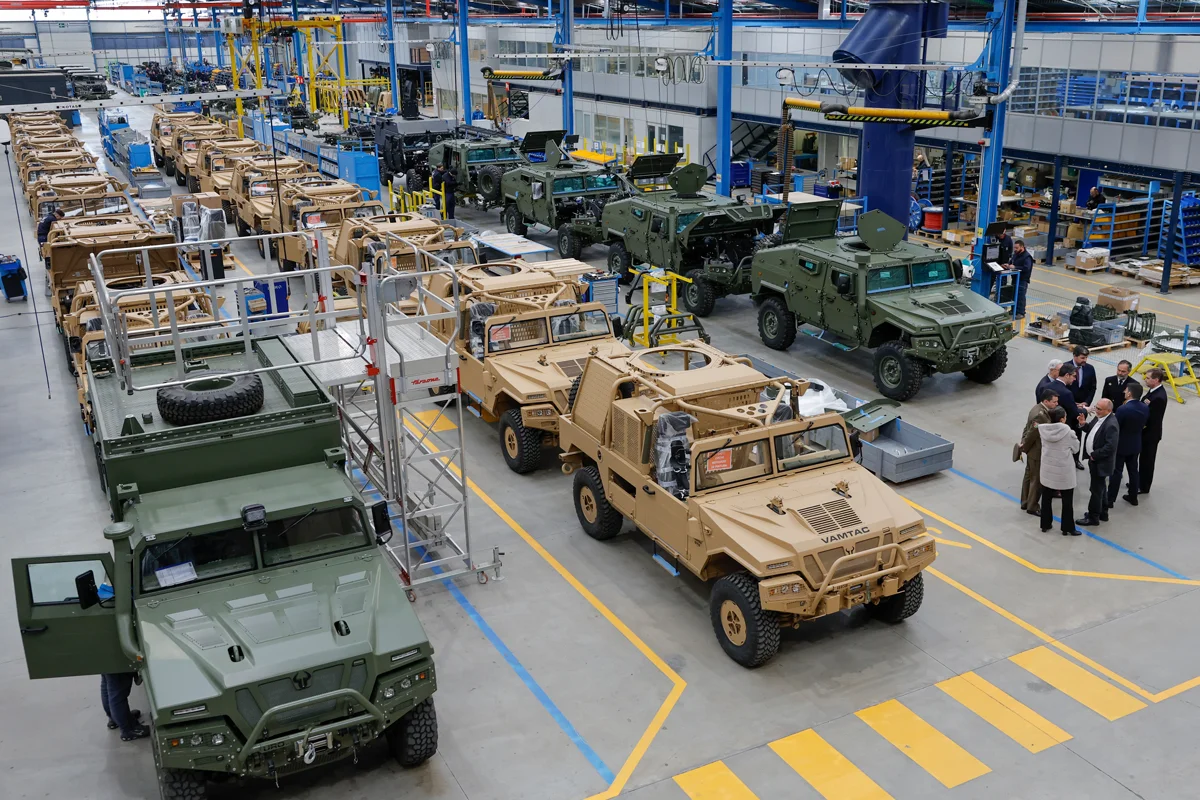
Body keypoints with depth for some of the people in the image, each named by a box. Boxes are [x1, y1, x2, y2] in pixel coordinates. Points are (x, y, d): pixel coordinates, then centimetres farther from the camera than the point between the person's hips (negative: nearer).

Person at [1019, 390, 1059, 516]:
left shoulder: (1037, 408, 1)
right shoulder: (1041, 415, -31)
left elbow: (1028, 428, 8)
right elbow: (1032, 434, -26)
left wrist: (1024, 444, 9)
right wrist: (1024, 448, -11)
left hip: (1033, 450, 10)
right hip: (1037, 452, -10)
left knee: (1029, 475, 20)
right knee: (1037, 480, 5)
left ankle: (1025, 502, 33)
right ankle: (1032, 507, 18)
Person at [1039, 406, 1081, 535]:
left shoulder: (1044, 430, -8)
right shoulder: (1068, 431, -17)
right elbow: (1076, 448, -4)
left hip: (1047, 469, 4)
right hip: (1064, 471, -4)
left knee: (1046, 499, 16)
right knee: (1067, 501, 10)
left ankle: (1045, 524, 27)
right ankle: (1068, 528, 18)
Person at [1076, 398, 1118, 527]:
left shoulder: (1111, 425, -27)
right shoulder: (1099, 417, 2)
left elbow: (1110, 447, -30)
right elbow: (1091, 429, 15)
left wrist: (1094, 455, -21)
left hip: (1101, 463, -10)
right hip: (1095, 460, 10)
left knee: (1096, 490, 3)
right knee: (1101, 488, 22)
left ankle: (1093, 517, 15)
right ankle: (1103, 513, 36)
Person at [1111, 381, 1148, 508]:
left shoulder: (1123, 409, -26)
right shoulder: (1145, 408, -5)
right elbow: (1143, 425, 7)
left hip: (1121, 445, -6)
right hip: (1135, 445, 6)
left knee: (1116, 472, 3)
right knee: (1133, 471, 18)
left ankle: (1110, 499, 10)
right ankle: (1133, 497, 29)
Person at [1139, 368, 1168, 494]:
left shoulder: (1159, 397, -28)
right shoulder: (1154, 390, 1)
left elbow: (1151, 418, -26)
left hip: (1151, 434, -9)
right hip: (1146, 431, 9)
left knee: (1147, 460, 8)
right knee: (1144, 458, 21)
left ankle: (1144, 487, 23)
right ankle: (1140, 482, 36)